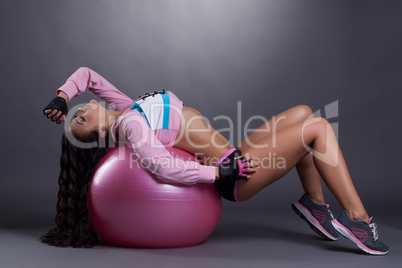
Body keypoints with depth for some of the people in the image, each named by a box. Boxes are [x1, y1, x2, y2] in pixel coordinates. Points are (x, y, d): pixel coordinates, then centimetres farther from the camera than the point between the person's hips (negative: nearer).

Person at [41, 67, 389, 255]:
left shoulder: (122, 110, 7)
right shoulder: (130, 125, -18)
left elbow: (86, 74, 18)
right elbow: (165, 168, -32)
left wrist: (60, 98, 3)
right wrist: (221, 172, -25)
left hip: (233, 159, 9)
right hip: (232, 171, -9)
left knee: (304, 113, 12)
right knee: (319, 127, -9)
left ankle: (315, 203, 15)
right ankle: (357, 219, -5)